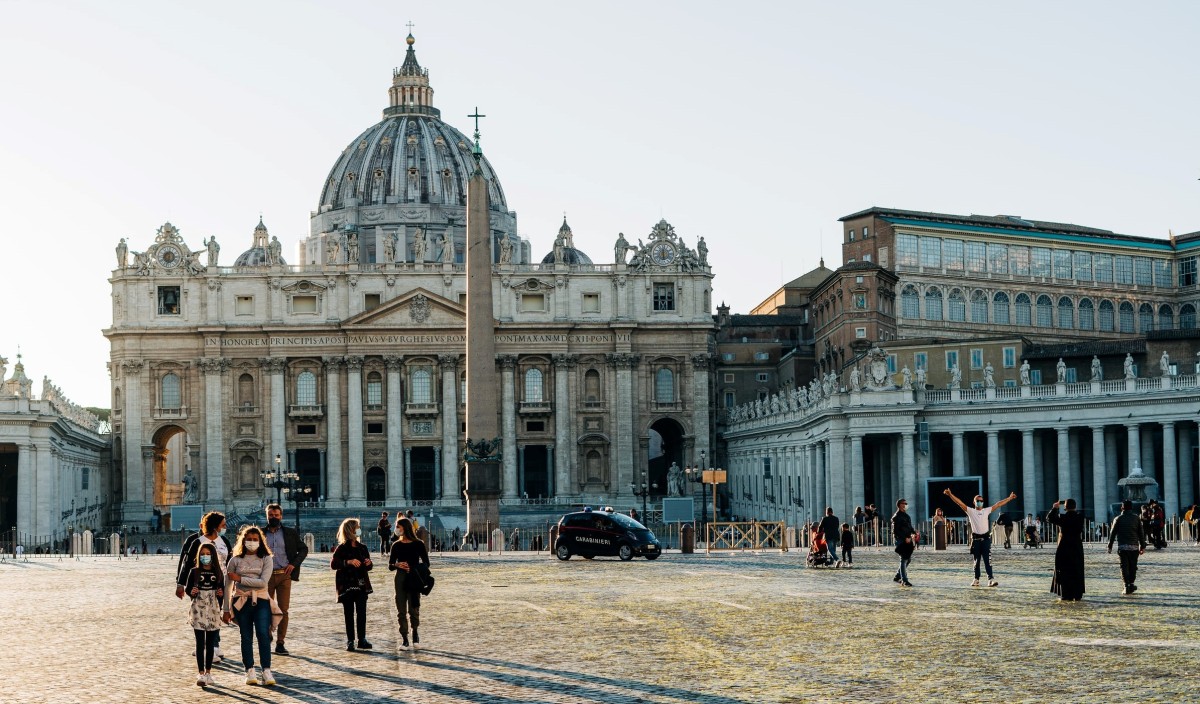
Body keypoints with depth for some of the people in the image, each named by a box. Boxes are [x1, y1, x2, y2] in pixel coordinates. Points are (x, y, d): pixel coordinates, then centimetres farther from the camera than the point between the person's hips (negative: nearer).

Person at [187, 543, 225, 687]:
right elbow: (188, 589, 4)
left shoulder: (218, 573, 4)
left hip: (213, 611, 2)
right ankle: (201, 674, -3)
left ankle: (208, 672, 16)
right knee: (200, 643, -4)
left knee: (211, 643, 7)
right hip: (198, 610, -2)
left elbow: (222, 591, 11)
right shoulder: (194, 572, 0)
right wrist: (192, 592, -16)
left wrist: (221, 593, -10)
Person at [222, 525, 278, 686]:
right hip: (241, 601, 1)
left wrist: (240, 579, -9)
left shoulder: (266, 559, 4)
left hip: (260, 600, -1)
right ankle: (250, 671, 8)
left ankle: (266, 671, -13)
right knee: (246, 637, 2)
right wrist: (226, 610, 9)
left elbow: (263, 582, -8)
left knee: (263, 634, -15)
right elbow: (227, 586, 10)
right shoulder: (236, 560, 7)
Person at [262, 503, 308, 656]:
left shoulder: (290, 533, 7)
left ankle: (280, 644, 1)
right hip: (267, 575, 0)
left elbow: (303, 549, 11)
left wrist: (294, 564, -2)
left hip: (284, 575, 0)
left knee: (283, 610, -2)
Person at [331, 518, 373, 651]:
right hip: (347, 585, -4)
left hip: (361, 584, 4)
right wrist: (349, 562, -24)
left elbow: (368, 567, 19)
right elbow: (333, 564, -14)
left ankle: (362, 639, 3)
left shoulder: (362, 548, 11)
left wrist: (369, 563, -5)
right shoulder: (342, 548, -4)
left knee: (362, 613, 0)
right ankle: (350, 641, 4)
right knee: (349, 614, 1)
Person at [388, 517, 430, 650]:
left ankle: (415, 632, 24)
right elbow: (390, 566, 9)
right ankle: (404, 639, 4)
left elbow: (426, 563, 2)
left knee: (414, 609, -1)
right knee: (401, 610, -1)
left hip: (414, 579, -2)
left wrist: (413, 568, -14)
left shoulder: (418, 544, 0)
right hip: (400, 579, 2)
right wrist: (397, 565, -13)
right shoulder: (396, 545, 8)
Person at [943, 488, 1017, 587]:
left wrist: (1009, 498, 12)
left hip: (986, 538, 1)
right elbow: (959, 503, -5)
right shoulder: (970, 511, 3)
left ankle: (991, 579, -11)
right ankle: (976, 580, 15)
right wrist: (950, 494, -16)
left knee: (987, 560, -6)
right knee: (976, 561, 7)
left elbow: (998, 504, 12)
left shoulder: (986, 510, 10)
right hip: (975, 539, -1)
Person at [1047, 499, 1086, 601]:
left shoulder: (1062, 518, -12)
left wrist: (1054, 507, 11)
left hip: (1064, 549, -3)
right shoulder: (1080, 517, -3)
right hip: (1077, 549, 3)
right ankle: (1077, 595, 10)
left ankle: (1066, 595, 0)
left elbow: (1049, 518, 0)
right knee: (1077, 573, 10)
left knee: (1064, 573, 3)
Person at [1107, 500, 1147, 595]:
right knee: (1133, 566, 12)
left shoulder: (1118, 519, 2)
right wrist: (1142, 546, 11)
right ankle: (1131, 583, 8)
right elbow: (1141, 534, 6)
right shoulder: (1136, 519, 6)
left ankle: (1127, 586, -7)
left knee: (1124, 566, -1)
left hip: (1122, 547, -1)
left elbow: (1112, 533, 2)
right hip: (1134, 547, 1)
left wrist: (1110, 546, 8)